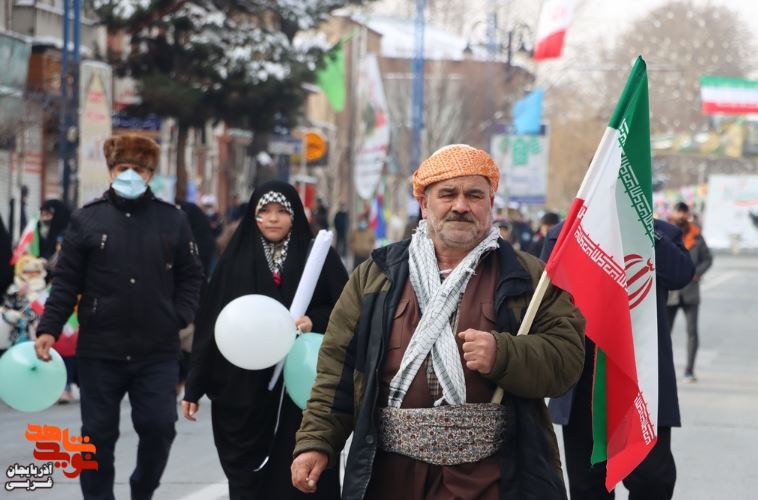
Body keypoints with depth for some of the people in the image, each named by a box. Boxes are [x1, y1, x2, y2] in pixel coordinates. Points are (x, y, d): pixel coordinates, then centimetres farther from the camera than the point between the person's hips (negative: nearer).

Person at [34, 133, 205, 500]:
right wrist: (49, 328, -8)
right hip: (99, 351, -1)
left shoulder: (173, 220, 6)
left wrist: (181, 316, -5)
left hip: (158, 352, 1)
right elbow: (66, 281, 1)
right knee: (99, 434, 4)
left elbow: (190, 276, 10)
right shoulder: (87, 219, 2)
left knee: (159, 428, -1)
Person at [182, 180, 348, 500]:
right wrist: (194, 388, 3)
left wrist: (314, 320, -17)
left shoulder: (319, 258, 4)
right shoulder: (236, 261, 6)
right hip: (244, 393, 1)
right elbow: (209, 325, 6)